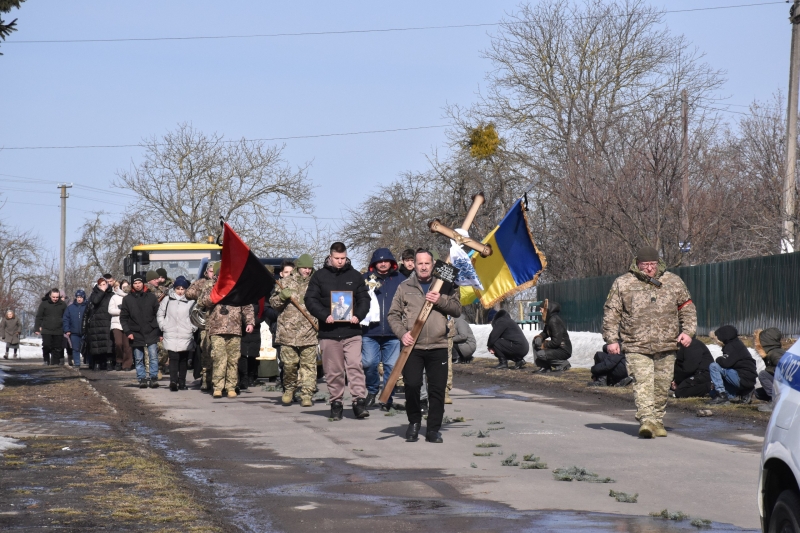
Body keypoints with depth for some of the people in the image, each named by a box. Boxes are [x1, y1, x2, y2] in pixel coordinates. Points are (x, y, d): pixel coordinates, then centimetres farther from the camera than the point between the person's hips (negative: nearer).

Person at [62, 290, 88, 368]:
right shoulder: (70, 307, 5)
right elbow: (65, 319, 5)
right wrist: (67, 330, -3)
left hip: (85, 332, -2)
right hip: (74, 333, 2)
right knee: (76, 349, 6)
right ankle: (76, 363, 11)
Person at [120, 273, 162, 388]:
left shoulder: (151, 297, 4)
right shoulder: (127, 299, 4)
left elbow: (158, 315, 5)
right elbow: (123, 317, 6)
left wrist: (160, 332, 1)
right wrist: (127, 332, -4)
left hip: (151, 332, -1)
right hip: (136, 334, 1)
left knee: (153, 356, -6)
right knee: (138, 359, 5)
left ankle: (154, 378, -1)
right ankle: (142, 379, 11)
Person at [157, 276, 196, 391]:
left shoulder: (191, 301, 2)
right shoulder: (167, 299, 6)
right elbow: (160, 314, 12)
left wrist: (193, 328, 0)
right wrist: (163, 327, 4)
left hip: (186, 336, 1)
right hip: (171, 336, -1)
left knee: (184, 360, 6)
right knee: (173, 358, -11)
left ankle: (182, 382, 13)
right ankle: (173, 381, -19)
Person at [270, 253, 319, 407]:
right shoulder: (286, 282, 9)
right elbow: (273, 302, 10)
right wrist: (282, 296, -10)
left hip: (309, 332, 1)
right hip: (288, 330, -1)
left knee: (308, 364, -3)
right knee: (289, 364, 0)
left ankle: (306, 395, -1)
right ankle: (289, 390, 20)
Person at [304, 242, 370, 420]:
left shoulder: (355, 276, 9)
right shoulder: (319, 276, 5)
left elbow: (364, 298, 10)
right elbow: (310, 299, 0)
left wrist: (358, 315, -9)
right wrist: (325, 315, -15)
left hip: (351, 331, 0)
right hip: (328, 331, 0)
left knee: (355, 365, -11)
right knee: (333, 371, 5)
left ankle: (359, 401, -12)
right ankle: (336, 402, 14)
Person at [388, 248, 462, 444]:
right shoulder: (405, 287, 10)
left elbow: (457, 310, 6)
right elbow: (393, 315, 8)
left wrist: (440, 301, -11)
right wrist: (402, 333, -8)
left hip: (438, 347, 1)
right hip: (412, 347, -1)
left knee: (437, 389, -2)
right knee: (412, 385, -10)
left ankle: (433, 429, 9)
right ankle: (414, 422, 12)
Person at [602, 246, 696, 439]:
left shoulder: (673, 282, 10)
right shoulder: (622, 283, 4)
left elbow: (687, 308, 17)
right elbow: (611, 313, 6)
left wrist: (688, 331, 4)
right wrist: (611, 339, 0)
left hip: (666, 345, 3)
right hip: (637, 346, -3)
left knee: (662, 386, 7)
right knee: (643, 383, -15)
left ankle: (657, 421, 20)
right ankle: (646, 420, -22)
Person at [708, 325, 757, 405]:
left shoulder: (732, 346, -12)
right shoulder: (736, 344, 17)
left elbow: (726, 363, -23)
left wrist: (718, 360, -4)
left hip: (743, 379, -10)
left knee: (713, 366, -17)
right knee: (713, 393, 18)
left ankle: (721, 396, -16)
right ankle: (744, 393, 12)